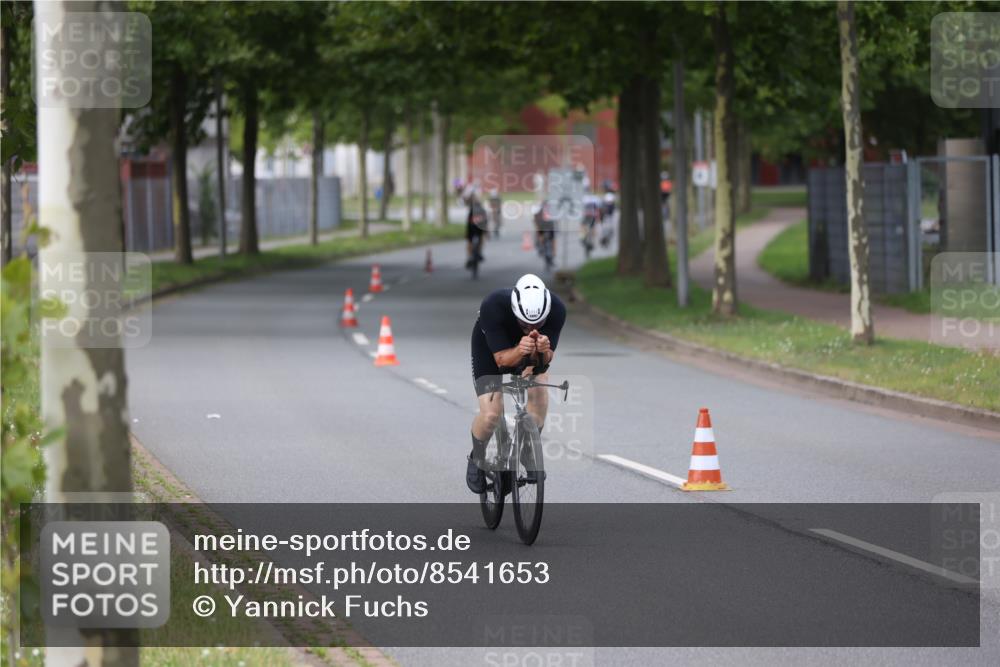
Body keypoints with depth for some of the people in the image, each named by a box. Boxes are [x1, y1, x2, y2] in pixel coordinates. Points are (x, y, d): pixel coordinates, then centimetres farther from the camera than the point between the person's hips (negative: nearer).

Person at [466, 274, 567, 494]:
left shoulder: (557, 309, -33)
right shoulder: (493, 307, -39)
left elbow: (545, 360, -29)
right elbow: (502, 360, -35)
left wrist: (543, 352, -52)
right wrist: (520, 351, -56)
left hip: (529, 356, 2)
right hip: (489, 351, -2)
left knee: (539, 390, -26)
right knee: (491, 415, -18)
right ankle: (477, 459, 14)